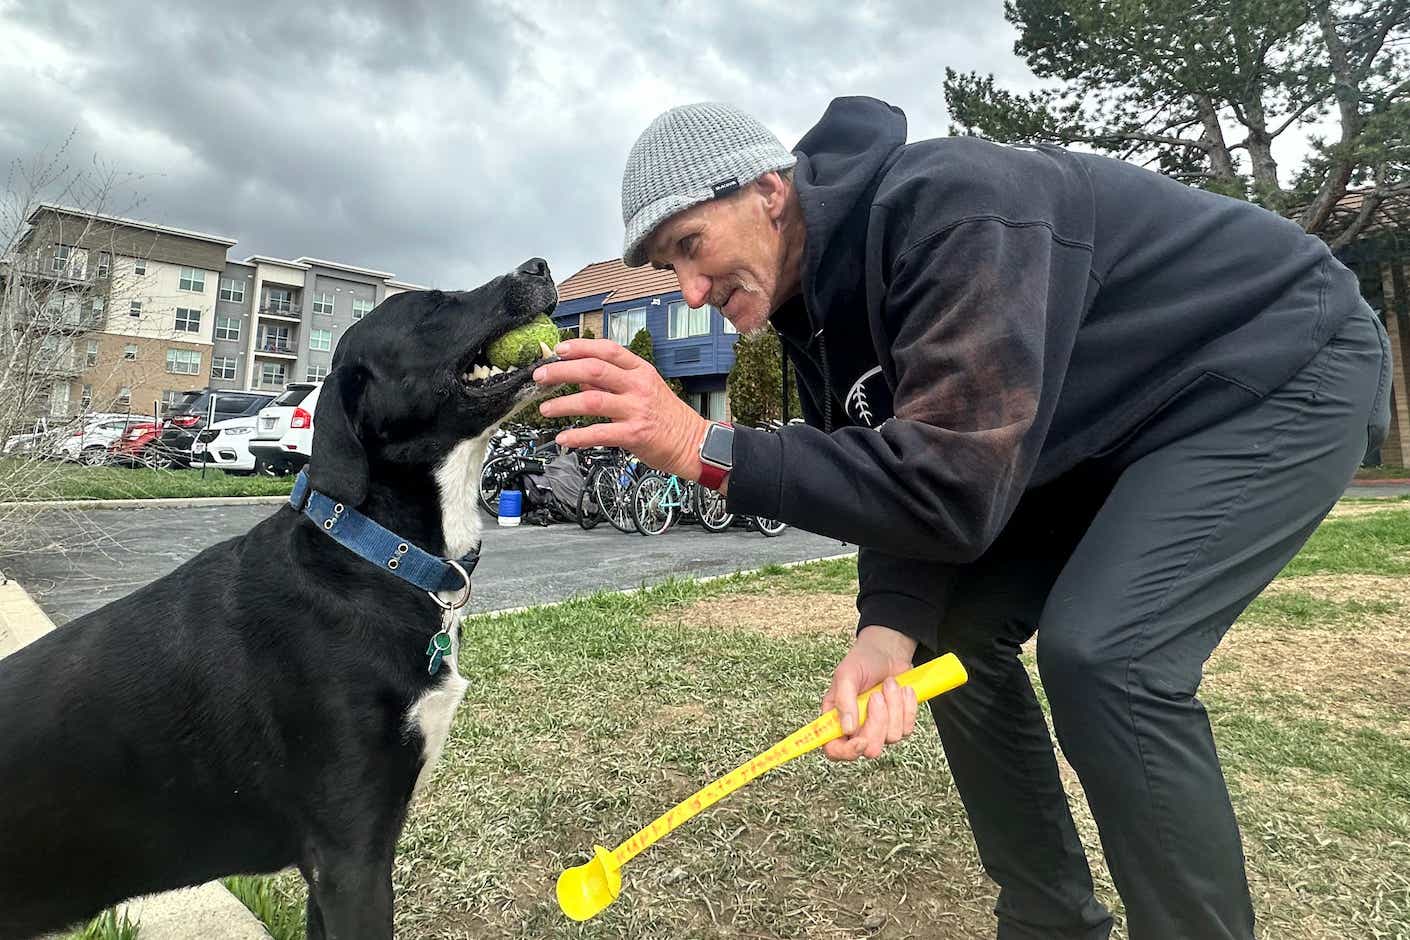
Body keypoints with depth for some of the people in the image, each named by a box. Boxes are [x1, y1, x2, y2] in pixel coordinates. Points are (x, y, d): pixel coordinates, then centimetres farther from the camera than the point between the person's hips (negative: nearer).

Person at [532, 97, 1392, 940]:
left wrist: (705, 448, -38)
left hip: (1288, 366, -7)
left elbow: (954, 486, -38)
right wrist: (890, 628, -25)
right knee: (956, 629, 0)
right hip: (1119, 420, 8)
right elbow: (892, 482, -7)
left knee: (1101, 654, -26)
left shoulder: (952, 210, -32)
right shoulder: (816, 302, -5)